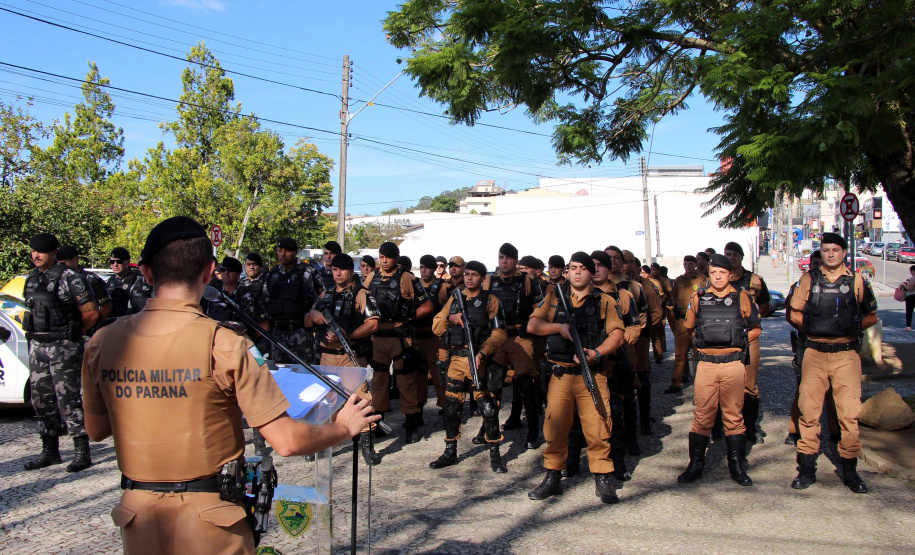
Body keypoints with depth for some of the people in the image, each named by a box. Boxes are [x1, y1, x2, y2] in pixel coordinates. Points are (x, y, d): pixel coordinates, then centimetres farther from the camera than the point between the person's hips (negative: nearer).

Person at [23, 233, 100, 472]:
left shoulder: (69, 278, -11)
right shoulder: (31, 279, 11)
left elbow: (91, 312, -11)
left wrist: (72, 334, -2)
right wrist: (36, 334, 11)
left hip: (63, 347, -7)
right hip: (37, 346, 8)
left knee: (68, 398, -8)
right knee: (41, 398, 11)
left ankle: (82, 452, -1)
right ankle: (50, 451, 23)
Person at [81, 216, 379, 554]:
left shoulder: (102, 343, -6)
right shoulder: (225, 345, -19)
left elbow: (96, 430, 10)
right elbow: (288, 442, -17)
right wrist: (344, 428, 0)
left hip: (138, 514, 4)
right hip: (210, 517, -3)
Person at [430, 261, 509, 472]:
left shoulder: (490, 300, 1)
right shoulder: (454, 298, 12)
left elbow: (499, 332, -6)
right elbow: (436, 327, 10)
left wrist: (482, 353, -19)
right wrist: (450, 318, -10)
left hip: (479, 360, -4)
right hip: (455, 359, 4)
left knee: (488, 407, -6)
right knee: (451, 407, 7)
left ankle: (495, 455, 8)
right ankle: (450, 452, 21)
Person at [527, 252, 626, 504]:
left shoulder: (604, 301, 7)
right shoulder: (554, 298, 11)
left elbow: (617, 334, 0)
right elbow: (532, 325, 6)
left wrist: (597, 353, -16)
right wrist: (559, 326, -10)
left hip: (593, 375, -1)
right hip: (561, 375, 1)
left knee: (598, 428, -2)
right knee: (555, 427, 4)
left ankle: (603, 480, 12)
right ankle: (552, 478, 17)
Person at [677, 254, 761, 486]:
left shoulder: (742, 298, 2)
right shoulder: (698, 299, 5)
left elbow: (756, 328, 12)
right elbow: (689, 329, 16)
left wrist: (739, 342, 1)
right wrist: (704, 340, 6)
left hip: (733, 364, -1)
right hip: (706, 364, 1)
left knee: (734, 416, 8)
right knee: (702, 416, 5)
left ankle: (737, 466, 18)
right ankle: (695, 464, 14)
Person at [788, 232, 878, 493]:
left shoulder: (857, 281, 5)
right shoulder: (808, 280, 7)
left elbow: (871, 316, 13)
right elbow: (795, 314, 13)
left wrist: (850, 328, 4)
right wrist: (815, 328, 4)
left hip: (846, 354, -1)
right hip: (814, 353, 1)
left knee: (849, 413, -1)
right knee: (809, 411, 2)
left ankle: (850, 470, 13)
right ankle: (807, 469, 12)